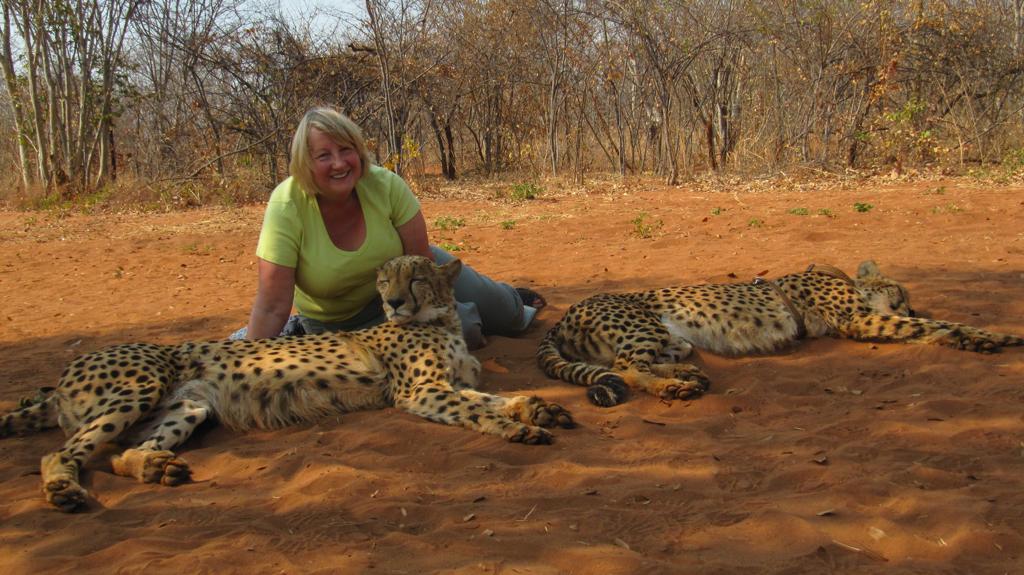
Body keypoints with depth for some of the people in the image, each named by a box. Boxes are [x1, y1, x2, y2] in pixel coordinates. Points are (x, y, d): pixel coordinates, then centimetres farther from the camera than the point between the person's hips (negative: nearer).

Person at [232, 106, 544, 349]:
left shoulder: (386, 185, -28)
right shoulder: (287, 208, -33)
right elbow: (272, 307, -33)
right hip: (342, 319, -3)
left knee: (507, 316, 10)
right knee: (462, 326, -18)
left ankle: (510, 297, 48)